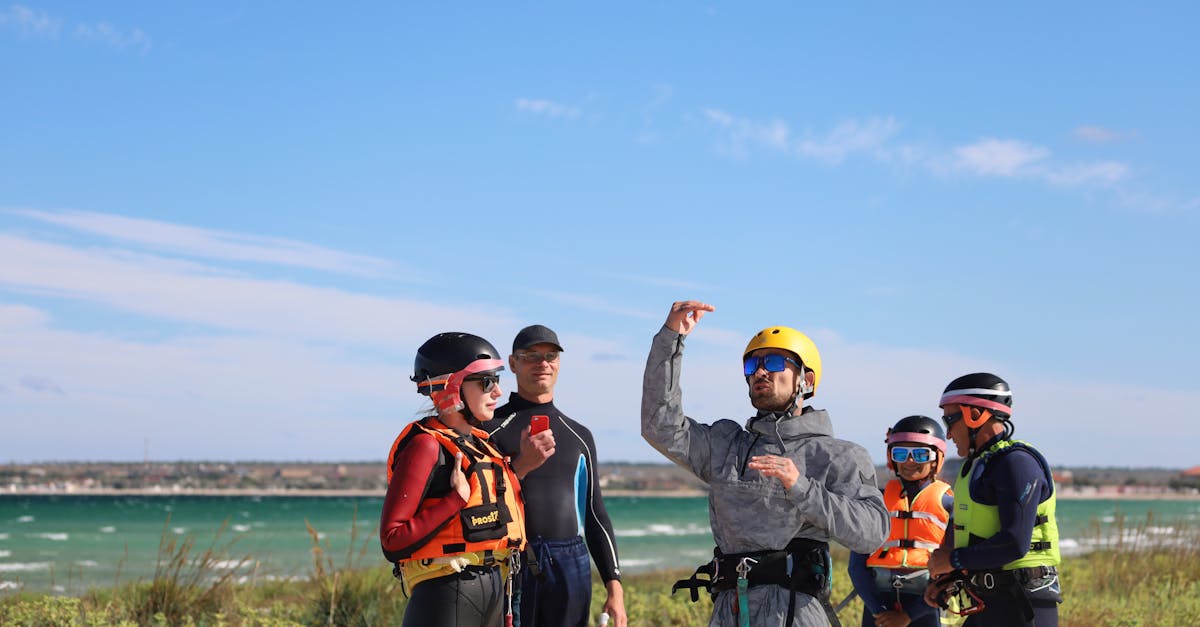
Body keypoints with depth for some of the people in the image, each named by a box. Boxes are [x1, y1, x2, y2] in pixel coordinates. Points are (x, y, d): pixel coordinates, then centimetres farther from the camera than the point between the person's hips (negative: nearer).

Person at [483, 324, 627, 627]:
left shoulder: (579, 436, 17)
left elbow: (596, 518, 16)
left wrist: (614, 587, 8)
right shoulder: (489, 428, 4)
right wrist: (522, 465, -15)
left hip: (570, 568, 3)